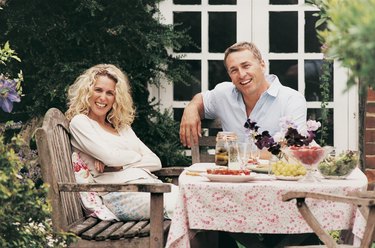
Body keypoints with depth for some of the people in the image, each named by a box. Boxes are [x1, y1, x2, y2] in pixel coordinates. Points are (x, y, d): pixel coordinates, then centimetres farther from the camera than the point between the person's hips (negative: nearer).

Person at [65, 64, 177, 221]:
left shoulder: (122, 127, 27)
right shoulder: (79, 122, 8)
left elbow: (156, 162, 16)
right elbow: (110, 156, -8)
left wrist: (120, 164, -1)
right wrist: (138, 156, 12)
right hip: (122, 193, -7)